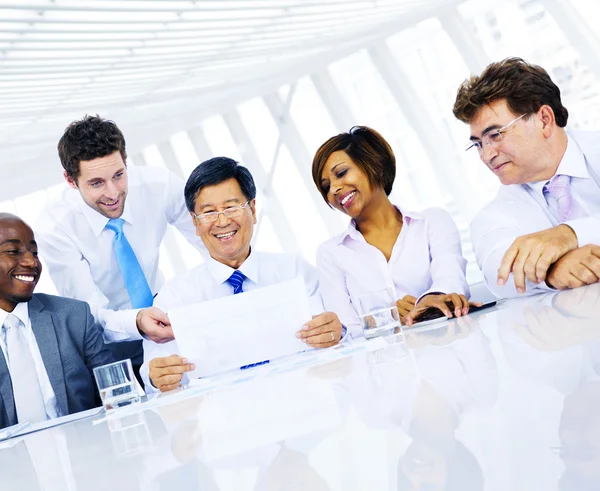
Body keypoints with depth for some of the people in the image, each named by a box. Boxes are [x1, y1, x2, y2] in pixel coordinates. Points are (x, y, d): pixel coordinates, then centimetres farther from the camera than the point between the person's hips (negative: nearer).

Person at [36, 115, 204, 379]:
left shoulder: (159, 185, -16)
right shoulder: (54, 227, -22)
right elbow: (92, 314, -23)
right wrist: (136, 322, -45)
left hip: (162, 313, 3)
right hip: (106, 345, -2)